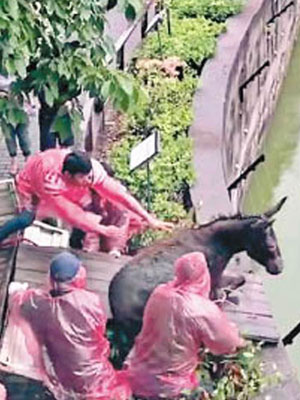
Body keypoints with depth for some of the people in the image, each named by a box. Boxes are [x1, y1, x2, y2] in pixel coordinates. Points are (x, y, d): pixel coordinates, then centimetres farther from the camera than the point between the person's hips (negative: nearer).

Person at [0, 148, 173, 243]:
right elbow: (70, 213, -38)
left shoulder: (91, 169, -36)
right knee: (26, 219, -22)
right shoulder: (50, 180, -46)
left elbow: (119, 193, -33)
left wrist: (149, 218, -34)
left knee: (87, 205, -10)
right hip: (32, 183, -4)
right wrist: (103, 230, -36)